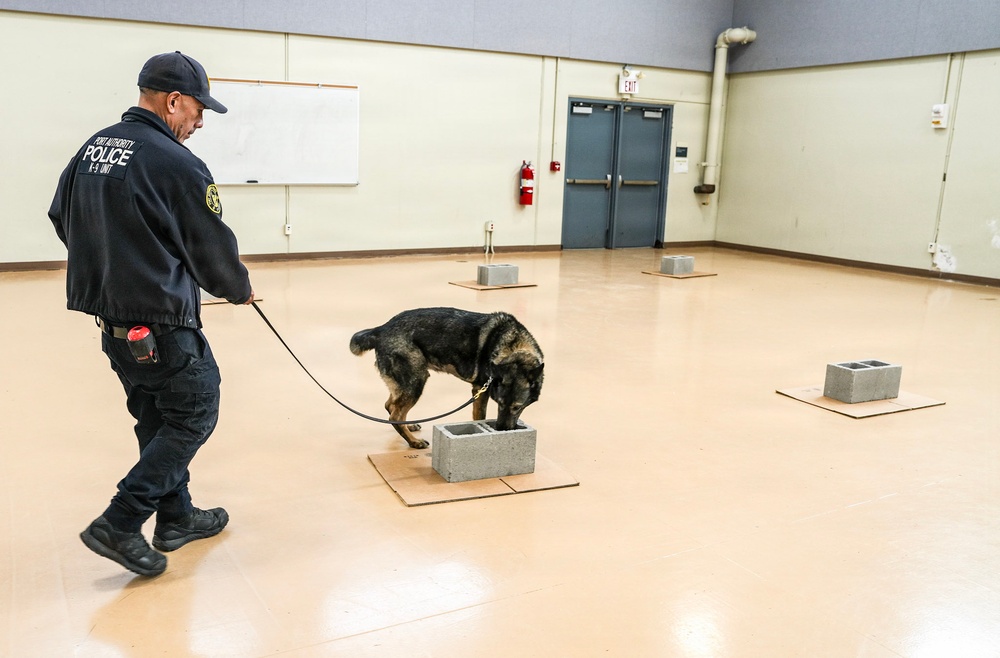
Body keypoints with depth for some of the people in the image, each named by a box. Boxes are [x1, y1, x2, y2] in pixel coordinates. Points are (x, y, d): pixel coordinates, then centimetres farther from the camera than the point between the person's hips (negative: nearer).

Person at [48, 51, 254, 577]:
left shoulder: (93, 148, 7)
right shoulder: (177, 164, -17)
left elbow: (61, 218, 17)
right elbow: (213, 248, -10)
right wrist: (239, 290, 9)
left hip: (110, 317, 9)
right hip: (160, 325, -9)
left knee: (156, 419, 18)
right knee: (193, 416, 4)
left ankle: (176, 518, 30)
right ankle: (119, 524, 3)